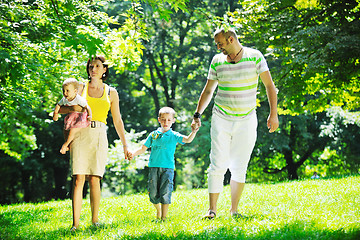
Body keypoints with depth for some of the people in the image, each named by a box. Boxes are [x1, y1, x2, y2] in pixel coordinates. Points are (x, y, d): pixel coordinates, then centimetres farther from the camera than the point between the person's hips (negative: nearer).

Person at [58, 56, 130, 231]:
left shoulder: (111, 92, 12)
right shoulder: (81, 88, 10)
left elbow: (117, 121, 15)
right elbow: (59, 108, 8)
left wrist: (125, 145, 13)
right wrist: (73, 108, -12)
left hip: (99, 137, 0)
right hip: (80, 135, 0)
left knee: (94, 180, -6)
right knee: (78, 179, -9)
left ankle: (95, 220, 5)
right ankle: (75, 223, -9)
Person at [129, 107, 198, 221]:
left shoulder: (174, 136, 5)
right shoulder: (153, 135, 10)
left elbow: (187, 140, -10)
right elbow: (143, 148, 13)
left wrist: (193, 132, -30)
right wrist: (133, 154, -3)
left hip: (168, 168, -2)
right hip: (154, 167, 2)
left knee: (165, 193, -8)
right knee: (153, 193, 2)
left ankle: (164, 217, 0)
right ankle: (158, 210, 29)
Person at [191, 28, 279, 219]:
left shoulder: (255, 57, -1)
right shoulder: (217, 61, 5)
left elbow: (269, 85, 0)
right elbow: (208, 90, 14)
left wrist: (273, 113, -7)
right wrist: (197, 115, 9)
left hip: (246, 120, -1)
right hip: (221, 119, 1)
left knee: (239, 168, 2)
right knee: (218, 165, -8)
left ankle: (234, 210, 12)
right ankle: (211, 209, -3)